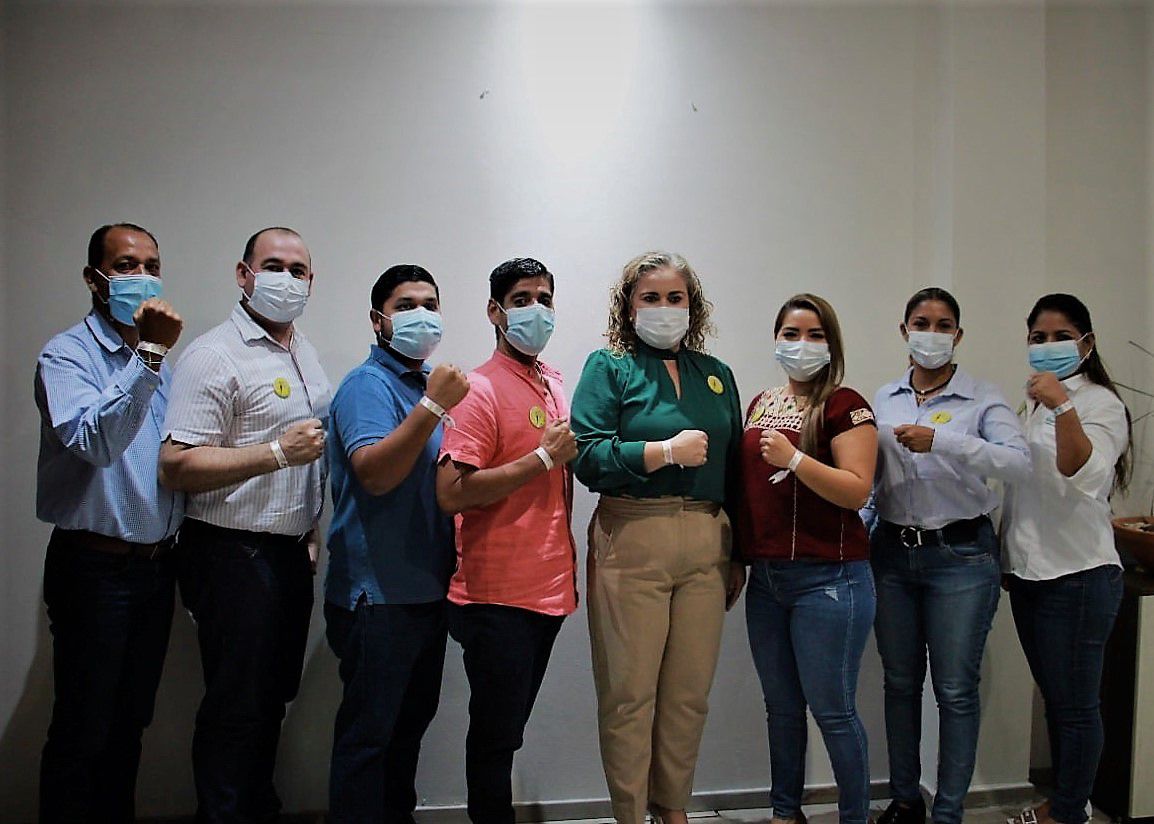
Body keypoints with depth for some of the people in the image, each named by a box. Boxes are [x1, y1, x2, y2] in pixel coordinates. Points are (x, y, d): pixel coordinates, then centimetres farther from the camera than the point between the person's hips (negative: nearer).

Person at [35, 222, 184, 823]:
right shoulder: (68, 355, -10)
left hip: (156, 564, 7)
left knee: (131, 723, 18)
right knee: (82, 732, 5)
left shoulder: (160, 357, 11)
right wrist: (148, 356, -31)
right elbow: (94, 441, -28)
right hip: (95, 567, -6)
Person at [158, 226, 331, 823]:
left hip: (290, 552, 8)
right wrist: (278, 451, -24)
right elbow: (177, 467, -22)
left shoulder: (304, 354, 14)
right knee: (236, 707, 1)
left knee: (273, 699, 17)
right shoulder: (215, 356, -14)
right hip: (234, 555, -8)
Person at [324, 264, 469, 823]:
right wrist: (433, 406, -32)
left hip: (429, 588, 9)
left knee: (412, 721, 20)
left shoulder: (434, 383, 13)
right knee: (367, 732, 2)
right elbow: (375, 473, -28)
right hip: (378, 593, -8)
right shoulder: (368, 385, -12)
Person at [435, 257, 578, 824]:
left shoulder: (554, 383, 12)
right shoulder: (481, 389, -12)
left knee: (509, 729, 18)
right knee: (496, 734, 4)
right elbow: (452, 494, -22)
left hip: (548, 588, 7)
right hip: (498, 595, -7)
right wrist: (544, 457, -19)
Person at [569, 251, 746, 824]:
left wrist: (737, 556, 15)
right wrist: (668, 450, -16)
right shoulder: (609, 367, 2)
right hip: (632, 543, -4)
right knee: (629, 693, 2)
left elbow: (734, 469, 17)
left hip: (705, 545, 4)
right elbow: (587, 457, -10)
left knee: (690, 692, 10)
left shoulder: (717, 375, 16)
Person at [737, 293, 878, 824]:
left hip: (827, 578, -6)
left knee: (832, 710, 0)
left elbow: (857, 491, -15)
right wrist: (737, 560, 16)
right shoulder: (760, 405, 14)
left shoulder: (845, 406, -6)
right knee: (781, 706, 15)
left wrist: (794, 459, -22)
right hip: (765, 577, 6)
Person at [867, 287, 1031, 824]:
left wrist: (941, 441, -30)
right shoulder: (883, 400, 8)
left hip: (961, 554, -4)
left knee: (956, 690, 2)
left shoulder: (982, 399, -4)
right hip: (892, 553, 4)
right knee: (900, 682, 13)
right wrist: (861, 533, 2)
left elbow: (1019, 465, -20)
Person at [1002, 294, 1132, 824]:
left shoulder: (1101, 404, -8)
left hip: (1078, 575, -8)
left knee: (1075, 704, 2)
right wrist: (1007, 559, 21)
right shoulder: (1032, 404, 14)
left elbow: (1083, 476, -25)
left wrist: (1062, 407, -36)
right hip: (1029, 572, 8)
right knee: (1054, 698, 18)